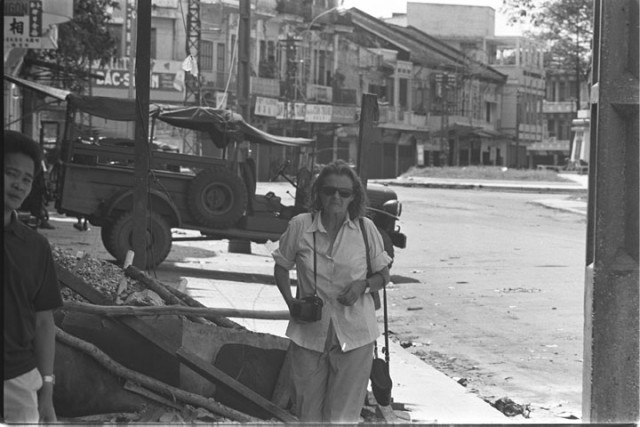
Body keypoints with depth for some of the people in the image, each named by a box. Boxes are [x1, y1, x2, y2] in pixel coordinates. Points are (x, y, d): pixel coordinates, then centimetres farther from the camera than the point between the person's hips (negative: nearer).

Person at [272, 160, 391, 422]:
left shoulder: (366, 228, -3)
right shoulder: (299, 226, -4)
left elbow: (383, 275, 8)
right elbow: (281, 266, 10)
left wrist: (363, 285, -13)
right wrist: (291, 302, -5)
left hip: (354, 335, 0)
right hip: (309, 333, 0)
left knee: (343, 416, 4)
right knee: (308, 415, 8)